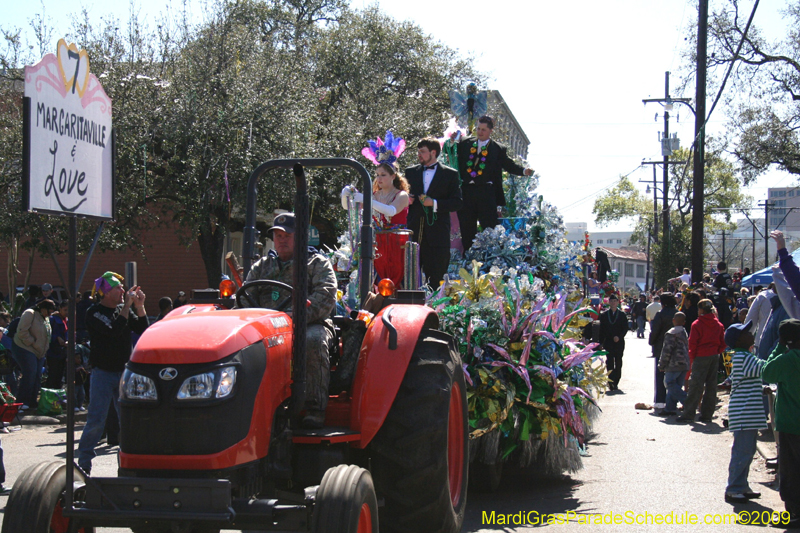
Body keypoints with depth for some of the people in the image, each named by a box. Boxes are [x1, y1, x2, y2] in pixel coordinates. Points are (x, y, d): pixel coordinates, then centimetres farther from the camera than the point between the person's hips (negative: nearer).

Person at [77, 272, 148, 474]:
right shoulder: (94, 313, -9)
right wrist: (128, 305, -18)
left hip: (124, 372, 5)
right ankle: (83, 463, 2)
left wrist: (139, 306, -7)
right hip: (103, 372, -5)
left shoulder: (123, 310, 9)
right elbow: (114, 331, -23)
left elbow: (142, 330, 4)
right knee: (96, 420, -6)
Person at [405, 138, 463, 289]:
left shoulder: (450, 174, 4)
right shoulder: (411, 172, 15)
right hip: (414, 231, 3)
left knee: (436, 278, -2)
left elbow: (457, 203, -1)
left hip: (437, 232, -3)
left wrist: (435, 203, -13)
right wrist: (406, 200, -1)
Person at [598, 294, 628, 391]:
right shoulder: (604, 315, 9)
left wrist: (619, 336, -15)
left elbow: (625, 328, 2)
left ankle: (615, 383, 10)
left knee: (618, 363, 3)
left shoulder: (622, 315, 6)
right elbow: (601, 329, 8)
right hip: (608, 342, 0)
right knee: (610, 363, -8)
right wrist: (601, 343, 2)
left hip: (619, 342, 0)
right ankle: (611, 383, -11)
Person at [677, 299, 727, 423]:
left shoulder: (697, 324, -10)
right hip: (714, 357, 5)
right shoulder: (718, 324, 7)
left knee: (696, 386, -4)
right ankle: (707, 414, 11)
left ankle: (689, 414, -3)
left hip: (701, 357, -5)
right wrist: (716, 353, 14)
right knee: (711, 386, 9)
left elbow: (692, 343, -11)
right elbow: (723, 343, 8)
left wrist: (692, 358, -2)